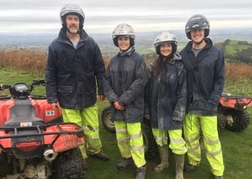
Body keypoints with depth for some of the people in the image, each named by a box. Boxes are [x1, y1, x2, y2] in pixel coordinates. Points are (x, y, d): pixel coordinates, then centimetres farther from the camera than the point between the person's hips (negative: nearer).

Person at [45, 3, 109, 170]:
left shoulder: (91, 43, -3)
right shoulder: (56, 46, -6)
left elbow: (100, 69, 3)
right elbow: (50, 74, -3)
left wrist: (102, 90, 4)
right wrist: (52, 97, -5)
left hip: (88, 96, 2)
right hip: (68, 98, -1)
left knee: (92, 127, 17)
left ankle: (95, 150, 40)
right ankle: (80, 157, 29)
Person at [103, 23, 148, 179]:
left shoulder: (138, 59, -5)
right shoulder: (113, 61, 11)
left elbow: (140, 82, -14)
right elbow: (107, 81, 7)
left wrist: (123, 100, -15)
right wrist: (114, 99, -9)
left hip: (133, 105, -5)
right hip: (117, 105, 5)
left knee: (135, 137, -3)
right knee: (120, 136, 15)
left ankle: (141, 166, 12)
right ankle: (127, 157, 36)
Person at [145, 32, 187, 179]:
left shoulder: (179, 66, -6)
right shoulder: (153, 66, 6)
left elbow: (183, 92, -9)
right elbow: (149, 89, 6)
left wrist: (178, 113, -14)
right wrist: (147, 110, 6)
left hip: (172, 111, -4)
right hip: (156, 110, 4)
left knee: (177, 143, -3)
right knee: (159, 139, 19)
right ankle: (164, 162, 41)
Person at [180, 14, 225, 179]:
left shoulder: (216, 52, -3)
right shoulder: (184, 53, 4)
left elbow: (220, 79, -3)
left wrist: (212, 102, -11)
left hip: (207, 105, -2)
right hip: (189, 104, 3)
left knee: (211, 139, 4)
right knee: (190, 137, 13)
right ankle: (194, 162, 35)